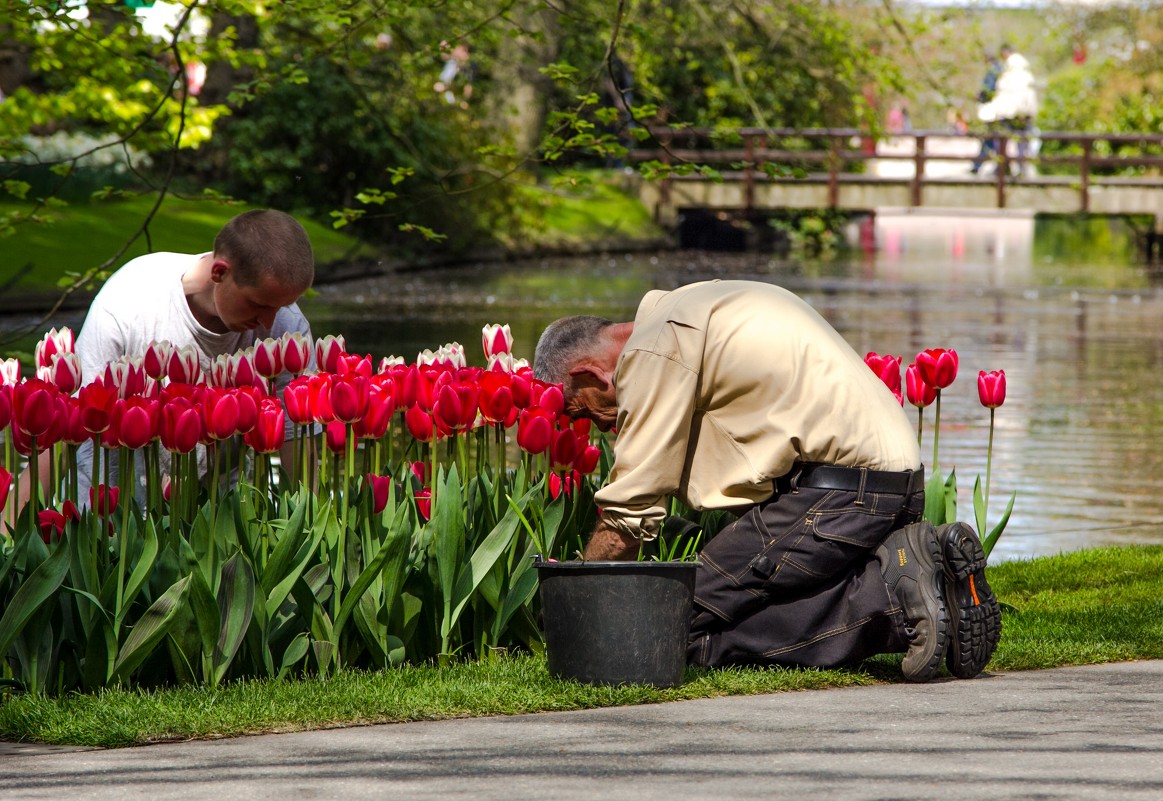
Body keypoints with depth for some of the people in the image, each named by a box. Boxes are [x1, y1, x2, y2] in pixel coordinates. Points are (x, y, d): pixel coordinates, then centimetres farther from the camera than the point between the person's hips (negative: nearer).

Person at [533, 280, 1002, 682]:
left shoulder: (654, 349, -6)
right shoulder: (689, 310, 24)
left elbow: (629, 512, -6)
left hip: (837, 491, -10)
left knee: (692, 635, -9)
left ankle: (889, 596, -16)